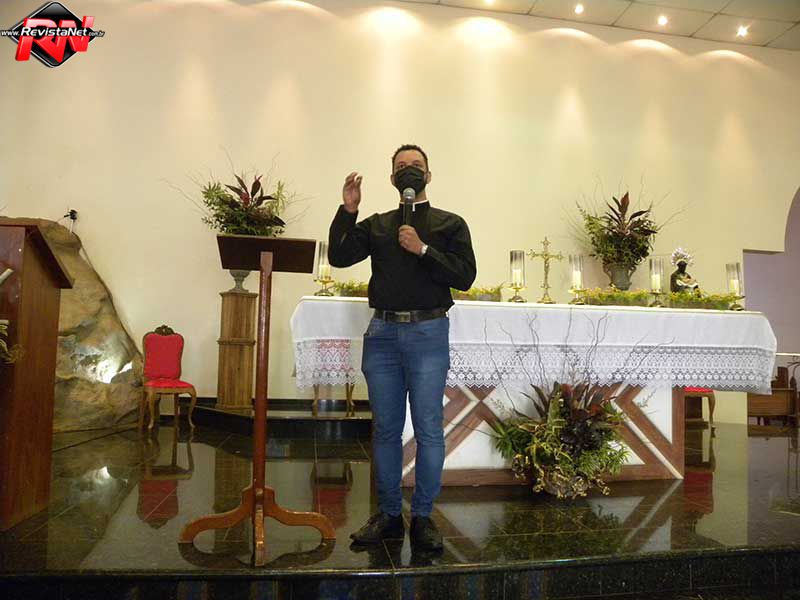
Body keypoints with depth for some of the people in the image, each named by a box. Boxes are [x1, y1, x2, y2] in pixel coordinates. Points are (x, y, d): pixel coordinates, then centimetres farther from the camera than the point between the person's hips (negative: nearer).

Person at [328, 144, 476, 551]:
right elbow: (339, 257, 3)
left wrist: (423, 250, -12)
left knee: (428, 428, 0)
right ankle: (388, 514, 21)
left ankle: (423, 517, 14)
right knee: (385, 429, 8)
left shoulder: (449, 224, 8)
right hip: (382, 332, 3)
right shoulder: (377, 225, 15)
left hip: (428, 333, -3)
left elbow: (464, 277, -4)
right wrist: (347, 210, -4)